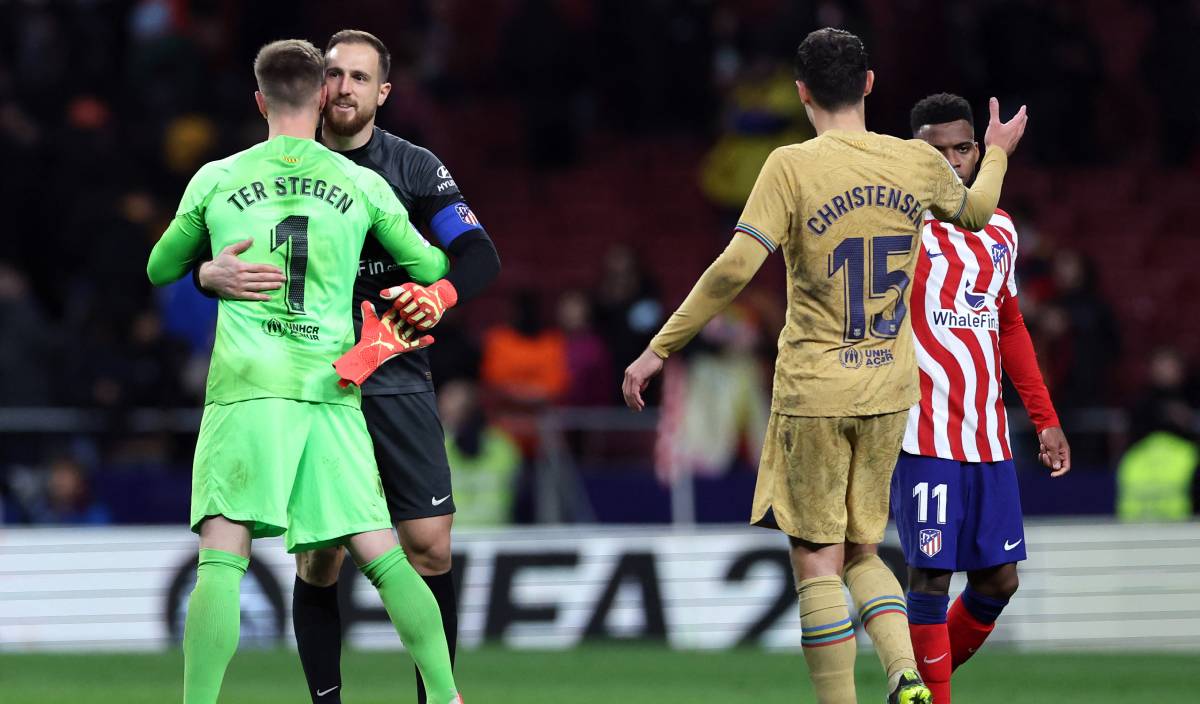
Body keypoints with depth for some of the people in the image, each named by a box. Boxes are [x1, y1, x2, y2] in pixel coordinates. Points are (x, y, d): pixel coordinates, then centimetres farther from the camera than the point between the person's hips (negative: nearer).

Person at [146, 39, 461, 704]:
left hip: (246, 386, -2)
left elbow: (160, 271, 21)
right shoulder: (362, 185, 9)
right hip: (333, 391, 2)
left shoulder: (216, 181, 7)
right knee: (383, 557, 6)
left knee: (221, 559, -8)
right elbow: (431, 270, 18)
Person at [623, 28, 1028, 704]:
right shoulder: (918, 162, 2)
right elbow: (975, 210, 25)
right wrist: (997, 153, 46)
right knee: (862, 550, 17)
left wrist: (659, 350, -12)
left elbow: (734, 269, -19)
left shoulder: (793, 167, -11)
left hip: (814, 392, -5)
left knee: (818, 563, 1)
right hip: (890, 391, 5)